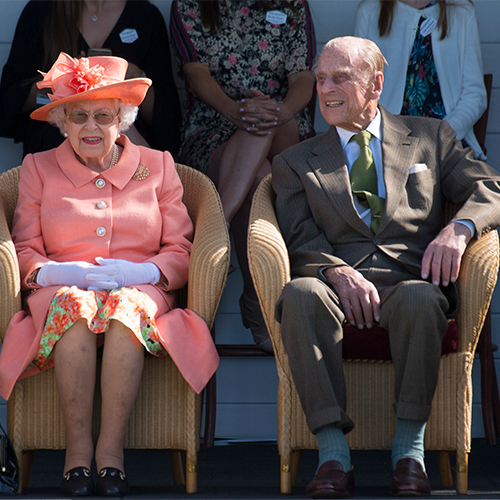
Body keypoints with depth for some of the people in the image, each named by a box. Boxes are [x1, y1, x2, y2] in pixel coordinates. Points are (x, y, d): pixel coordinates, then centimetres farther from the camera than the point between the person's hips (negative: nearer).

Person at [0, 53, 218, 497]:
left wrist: (139, 272, -11)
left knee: (126, 306, -38)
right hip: (62, 294, 0)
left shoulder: (157, 166, 15)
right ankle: (78, 448, -34)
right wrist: (63, 272, -13)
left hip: (139, 292, 0)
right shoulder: (39, 169, 16)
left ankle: (111, 448, -36)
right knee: (75, 304, -38)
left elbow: (181, 251, 10)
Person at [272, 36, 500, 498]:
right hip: (338, 286, 1)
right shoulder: (296, 163, 22)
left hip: (409, 281, -1)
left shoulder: (430, 138, 22)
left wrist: (458, 228, -13)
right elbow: (299, 238, 6)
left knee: (421, 298, -38)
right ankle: (333, 453, -36)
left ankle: (410, 450, -29)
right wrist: (334, 270, -17)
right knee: (301, 294, -36)